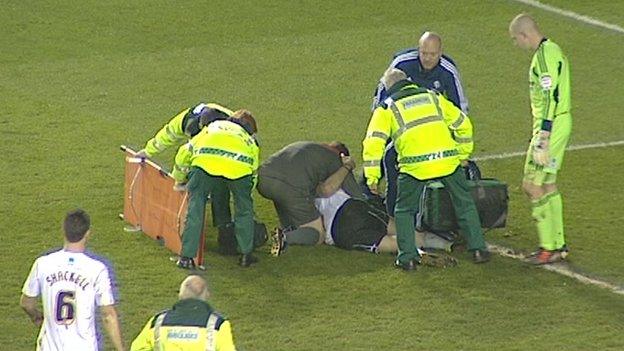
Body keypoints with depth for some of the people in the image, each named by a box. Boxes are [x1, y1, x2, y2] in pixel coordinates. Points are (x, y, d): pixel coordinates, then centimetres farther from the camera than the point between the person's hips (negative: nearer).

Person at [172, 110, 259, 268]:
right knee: (244, 208, 23)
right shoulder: (250, 141, 40)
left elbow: (184, 152, 39)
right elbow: (253, 175, 35)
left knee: (195, 208, 11)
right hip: (240, 165, 0)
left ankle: (187, 257, 8)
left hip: (205, 160, 0)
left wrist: (179, 179, 54)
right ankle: (246, 254, 27)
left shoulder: (212, 127, 42)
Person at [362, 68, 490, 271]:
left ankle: (408, 256, 9)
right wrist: (463, 155, 36)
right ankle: (478, 249, 18)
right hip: (447, 159, 2)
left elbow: (374, 142, 3)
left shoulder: (386, 109, 15)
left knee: (405, 210, 17)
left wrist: (372, 178, 4)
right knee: (465, 205, 20)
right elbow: (463, 124, 26)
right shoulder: (433, 98, 24)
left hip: (414, 165, -2)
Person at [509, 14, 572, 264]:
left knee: (532, 185, -6)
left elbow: (550, 99, -23)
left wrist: (543, 138, -23)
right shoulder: (552, 50, 15)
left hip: (551, 124, -10)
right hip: (561, 122, 10)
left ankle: (549, 248, -3)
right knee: (548, 184, 16)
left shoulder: (544, 56, -18)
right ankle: (558, 245, 21)